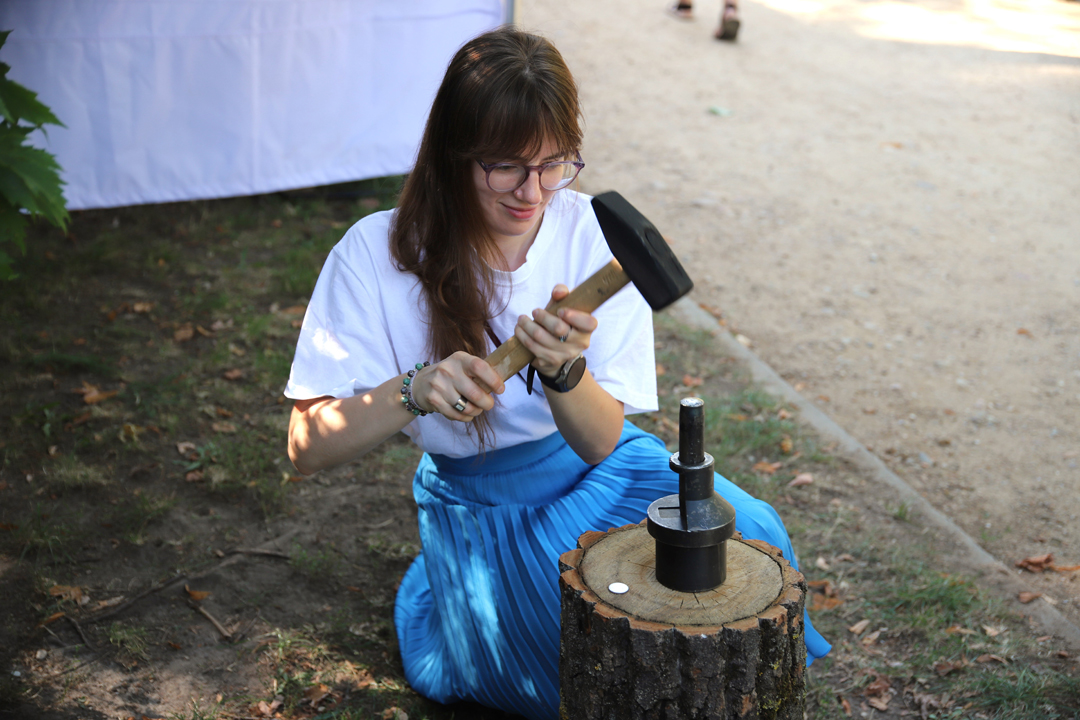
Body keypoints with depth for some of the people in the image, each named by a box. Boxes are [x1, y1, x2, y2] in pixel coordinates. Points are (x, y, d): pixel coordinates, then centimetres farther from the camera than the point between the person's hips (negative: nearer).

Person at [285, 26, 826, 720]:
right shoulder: (376, 255, -16)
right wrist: (413, 391, -36)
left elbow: (600, 442, -15)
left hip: (595, 474, 3)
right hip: (476, 503, -2)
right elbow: (307, 447, -17)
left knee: (741, 532, -24)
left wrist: (563, 372, -38)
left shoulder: (597, 236, -13)